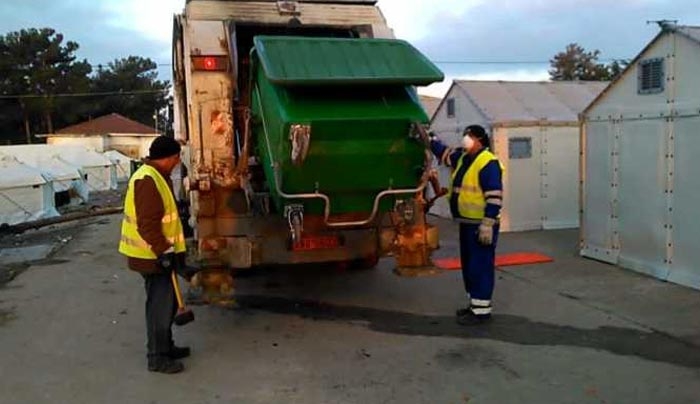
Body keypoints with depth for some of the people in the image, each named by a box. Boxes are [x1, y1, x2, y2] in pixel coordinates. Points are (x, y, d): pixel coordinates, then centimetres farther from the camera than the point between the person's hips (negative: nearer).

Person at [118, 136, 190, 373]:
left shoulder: (156, 176, 13)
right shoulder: (148, 180, -21)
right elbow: (147, 224, -26)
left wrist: (172, 249, 24)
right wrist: (164, 252, -25)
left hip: (158, 253, 11)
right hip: (151, 256, -11)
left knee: (166, 301, 18)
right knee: (160, 304, -3)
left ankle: (165, 347, 31)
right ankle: (157, 358, 8)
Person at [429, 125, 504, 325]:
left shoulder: (488, 163, -16)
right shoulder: (462, 157, 13)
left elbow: (494, 197, -21)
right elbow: (443, 152, 30)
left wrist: (488, 224, -24)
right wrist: (429, 137, 21)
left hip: (481, 225, -10)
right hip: (466, 224, 10)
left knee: (480, 266, -5)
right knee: (469, 265, 16)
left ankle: (481, 310, 1)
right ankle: (474, 304, 27)